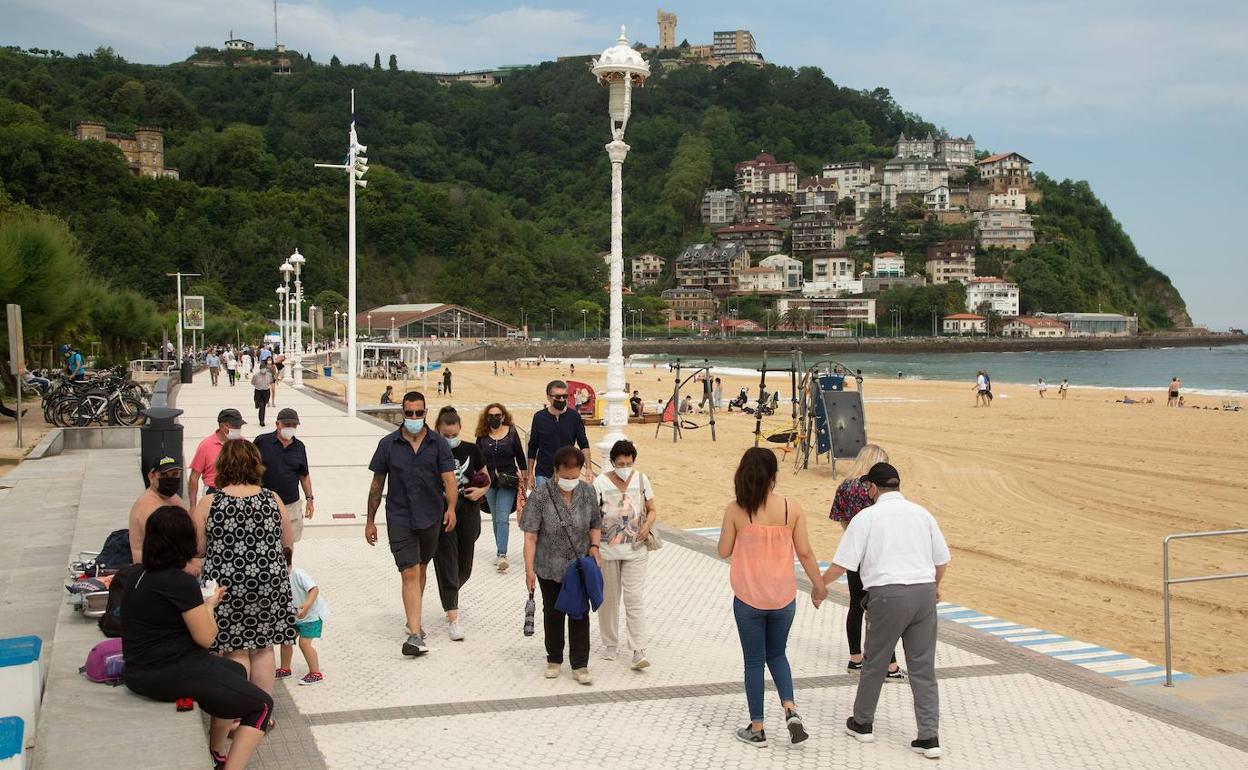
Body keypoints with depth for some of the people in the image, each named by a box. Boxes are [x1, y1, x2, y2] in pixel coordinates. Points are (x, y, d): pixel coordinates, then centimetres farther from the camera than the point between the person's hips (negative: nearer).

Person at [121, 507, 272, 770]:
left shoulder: (139, 575, 5)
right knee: (262, 705, 0)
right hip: (172, 676, -9)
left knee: (236, 672, 30)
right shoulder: (181, 582, -20)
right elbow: (206, 637, -13)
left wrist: (204, 602, 11)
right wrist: (210, 605, 3)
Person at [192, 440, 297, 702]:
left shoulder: (209, 504, -7)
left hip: (228, 588, -2)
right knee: (263, 648, 14)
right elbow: (286, 542, 7)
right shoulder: (273, 500, -2)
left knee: (236, 651, 9)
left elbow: (198, 549, -3)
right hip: (269, 584, 2)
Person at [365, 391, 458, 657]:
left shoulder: (438, 443, -2)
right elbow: (377, 484, 5)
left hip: (431, 517, 2)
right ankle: (415, 635, -15)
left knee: (421, 569, 18)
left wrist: (451, 508, -27)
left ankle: (413, 618, 39)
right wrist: (370, 521, 7)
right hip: (399, 518, -2)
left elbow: (449, 478, -10)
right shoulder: (388, 444, -2)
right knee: (410, 573, -11)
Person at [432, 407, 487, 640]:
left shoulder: (471, 450, 1)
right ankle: (453, 619, -1)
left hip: (468, 514, 3)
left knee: (464, 565, 14)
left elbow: (486, 479, 12)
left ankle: (450, 595, 45)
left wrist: (481, 490, -8)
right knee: (447, 565, -4)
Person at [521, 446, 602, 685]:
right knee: (553, 613, 12)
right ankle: (554, 660, 28)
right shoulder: (541, 495, -15)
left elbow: (595, 524, 11)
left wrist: (594, 546, -7)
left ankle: (580, 665, 10)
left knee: (580, 613, 2)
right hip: (550, 568, -2)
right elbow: (530, 536, -14)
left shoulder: (587, 492, -4)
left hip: (580, 565, 2)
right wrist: (529, 569, -18)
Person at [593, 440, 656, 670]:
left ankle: (639, 651, -4)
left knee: (634, 598, -5)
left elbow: (652, 509, 9)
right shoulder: (601, 483, -7)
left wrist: (647, 526, -12)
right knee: (608, 598, 10)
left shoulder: (641, 480, 0)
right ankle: (610, 644, 28)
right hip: (607, 549, 0)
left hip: (635, 549, 0)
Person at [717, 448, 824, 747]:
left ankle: (756, 729, 17)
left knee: (754, 661, 12)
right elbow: (805, 552, -3)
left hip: (748, 598, -2)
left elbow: (724, 551, -3)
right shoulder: (792, 509, -7)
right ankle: (790, 709, 2)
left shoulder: (735, 510, -11)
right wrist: (818, 585, 11)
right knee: (776, 654, 22)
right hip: (783, 597, 2)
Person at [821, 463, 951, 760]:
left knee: (874, 663, 13)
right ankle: (929, 737, 6)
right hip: (924, 592, 4)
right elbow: (942, 560, 15)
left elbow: (842, 563, -5)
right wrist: (935, 586, 34)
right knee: (923, 667, 8)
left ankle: (862, 724, 28)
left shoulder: (866, 517, -3)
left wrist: (819, 584, 12)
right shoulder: (921, 513, 10)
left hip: (888, 594, -4)